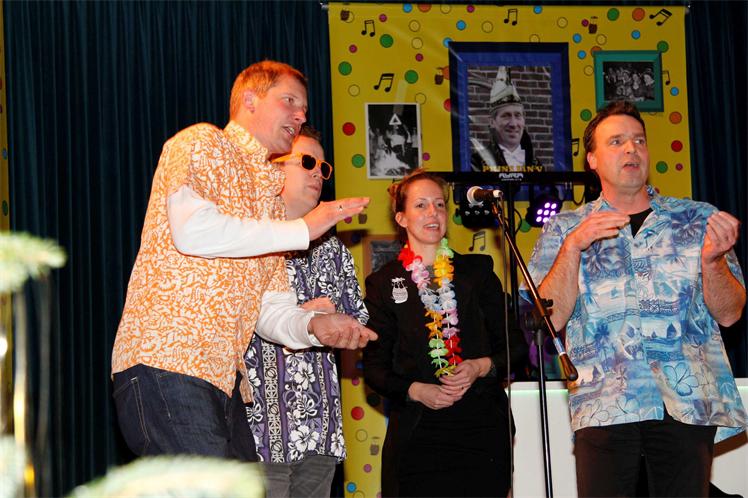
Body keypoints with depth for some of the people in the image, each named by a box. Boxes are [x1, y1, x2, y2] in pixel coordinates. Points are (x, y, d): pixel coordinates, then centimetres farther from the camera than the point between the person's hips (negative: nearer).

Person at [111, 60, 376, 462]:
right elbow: (192, 229, -18)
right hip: (166, 360, -9)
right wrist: (302, 229, -9)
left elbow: (272, 308, 22)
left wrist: (313, 326, -3)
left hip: (224, 379, 9)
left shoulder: (269, 193, 26)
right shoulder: (204, 143, 2)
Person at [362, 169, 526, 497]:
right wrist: (415, 391, -12)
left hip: (483, 430, 1)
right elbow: (375, 366, 5)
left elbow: (515, 345, 12)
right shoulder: (384, 283, 8)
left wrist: (483, 366, -8)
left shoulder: (477, 271, 13)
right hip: (417, 433, -1)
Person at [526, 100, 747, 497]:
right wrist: (573, 246, -9)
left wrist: (712, 259, -11)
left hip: (688, 401, 1)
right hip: (604, 405, -1)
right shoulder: (564, 228, 13)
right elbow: (550, 318, 1)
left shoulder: (698, 219, 13)